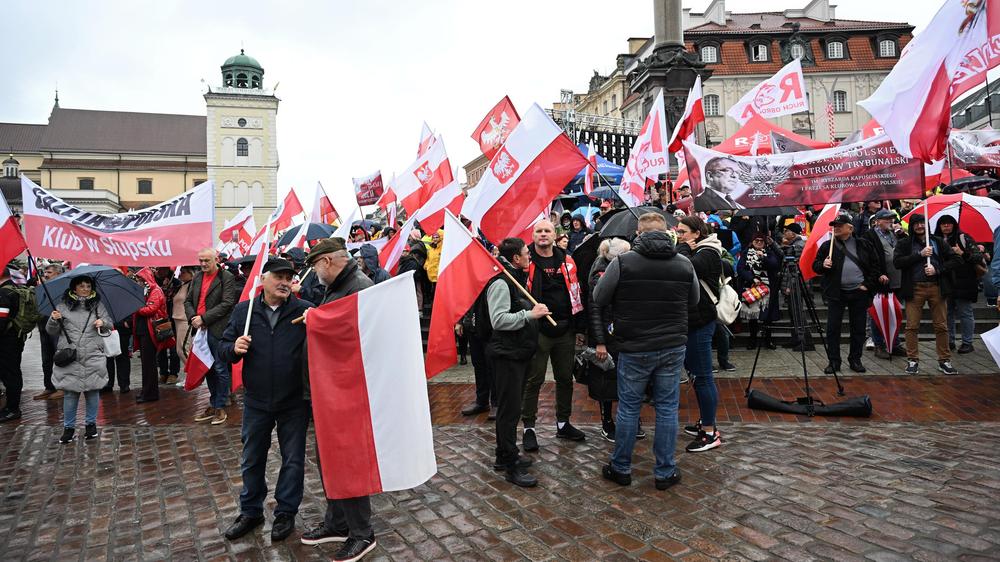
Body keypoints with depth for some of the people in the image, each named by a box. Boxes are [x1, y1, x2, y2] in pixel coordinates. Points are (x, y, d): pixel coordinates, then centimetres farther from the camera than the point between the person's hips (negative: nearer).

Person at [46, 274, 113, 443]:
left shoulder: (97, 305, 9)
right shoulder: (63, 306, 6)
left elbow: (110, 324, 13)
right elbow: (51, 331, 8)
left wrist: (103, 322, -9)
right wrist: (53, 320, -12)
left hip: (92, 355, 1)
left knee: (92, 389, 5)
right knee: (70, 391, 1)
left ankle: (91, 423, 20)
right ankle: (68, 427, 14)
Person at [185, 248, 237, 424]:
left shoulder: (226, 278, -6)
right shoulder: (197, 277, 14)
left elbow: (226, 304, -14)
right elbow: (188, 301, 15)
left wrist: (204, 318, -16)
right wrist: (193, 317, -4)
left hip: (218, 330, -7)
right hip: (201, 329, 7)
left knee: (220, 369, 0)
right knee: (207, 369, 14)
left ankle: (220, 407, 9)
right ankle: (212, 405, 25)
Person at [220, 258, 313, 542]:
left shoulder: (305, 310, -8)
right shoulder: (243, 311, 1)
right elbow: (224, 349, 7)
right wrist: (234, 348, -15)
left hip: (294, 402, -2)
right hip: (256, 402, 3)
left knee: (293, 460, 11)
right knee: (252, 459, 17)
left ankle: (286, 512, 30)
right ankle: (251, 511, 38)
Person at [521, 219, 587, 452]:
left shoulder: (566, 261, 9)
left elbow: (576, 294, 12)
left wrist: (580, 328, 10)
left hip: (565, 330, 4)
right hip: (537, 330, -4)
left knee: (565, 378, 14)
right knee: (533, 380, 2)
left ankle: (563, 423, 30)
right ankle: (528, 428, 14)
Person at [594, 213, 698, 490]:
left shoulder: (622, 262, -11)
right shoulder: (684, 264, 0)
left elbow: (598, 298, -3)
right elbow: (694, 303, 13)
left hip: (634, 349, -2)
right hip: (673, 347, 2)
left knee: (628, 408, 10)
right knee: (667, 409, 11)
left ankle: (621, 469, 23)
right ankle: (665, 472, 20)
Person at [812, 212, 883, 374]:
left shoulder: (863, 244, 5)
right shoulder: (827, 245, 4)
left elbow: (875, 265, 8)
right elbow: (815, 266, 7)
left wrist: (868, 284, -1)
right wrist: (823, 265, -16)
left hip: (859, 293, 1)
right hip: (836, 293, 0)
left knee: (858, 328, 7)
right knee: (833, 328, -2)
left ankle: (855, 359, 20)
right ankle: (833, 361, 7)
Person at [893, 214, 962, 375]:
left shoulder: (938, 242, 13)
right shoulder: (904, 244, 8)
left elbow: (956, 261, 8)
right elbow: (897, 262, -8)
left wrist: (937, 269, -6)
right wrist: (920, 254, -12)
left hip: (937, 287, 2)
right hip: (914, 288, -2)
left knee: (941, 326, 4)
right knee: (912, 326, -3)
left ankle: (944, 360, 13)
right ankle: (912, 360, 6)